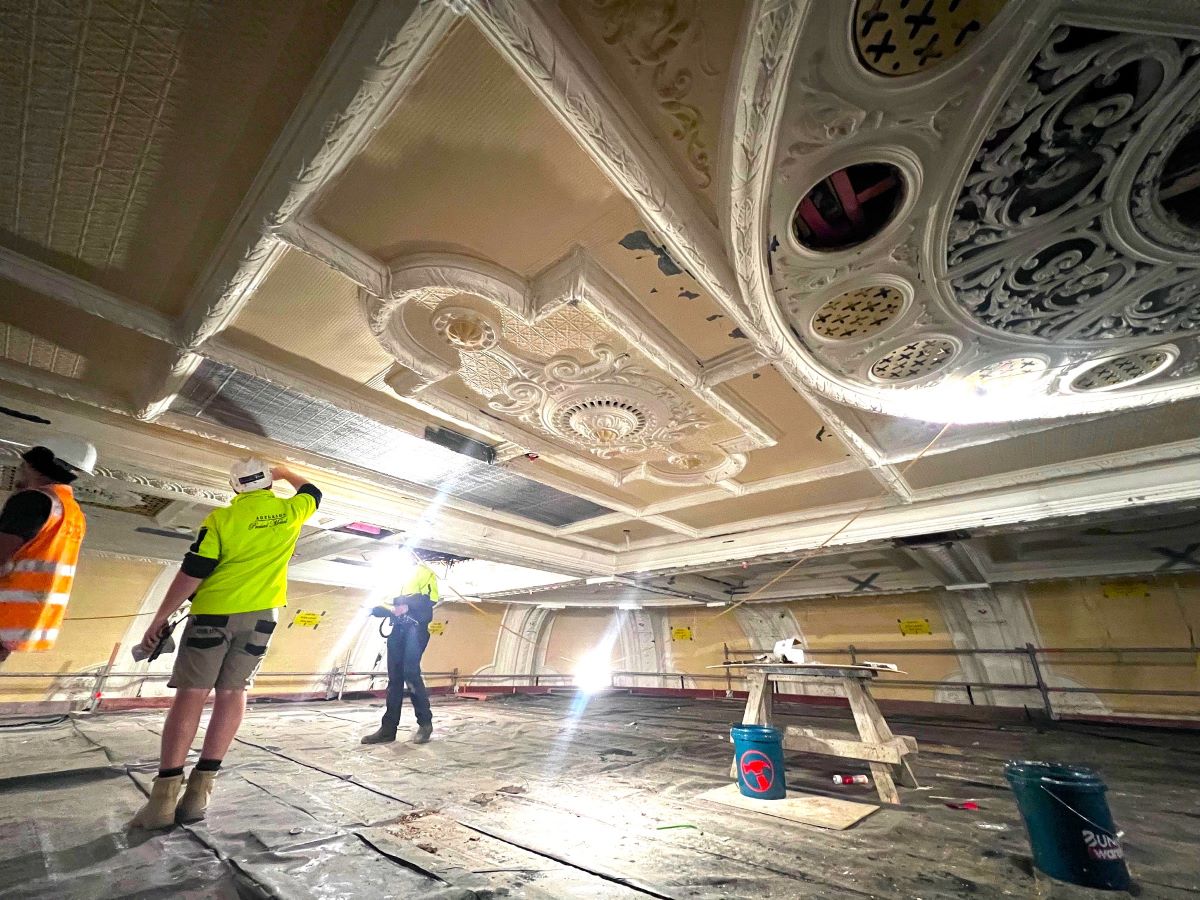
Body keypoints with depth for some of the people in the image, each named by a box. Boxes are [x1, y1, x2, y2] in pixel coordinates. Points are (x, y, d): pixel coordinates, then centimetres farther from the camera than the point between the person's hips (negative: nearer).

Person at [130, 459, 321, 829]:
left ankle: (164, 798, 4)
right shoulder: (290, 511, 4)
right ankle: (199, 793, 9)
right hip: (261, 614, 2)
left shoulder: (221, 517, -3)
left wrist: (159, 619, 4)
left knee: (191, 694, 4)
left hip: (215, 611, -2)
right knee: (232, 692, 7)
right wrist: (285, 473, 40)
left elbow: (191, 574, -6)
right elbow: (312, 493, 28)